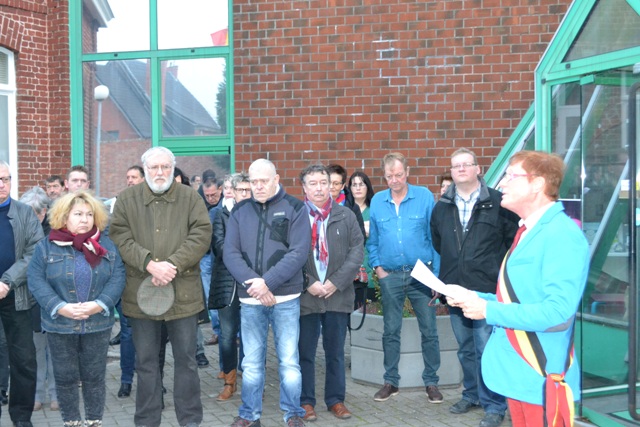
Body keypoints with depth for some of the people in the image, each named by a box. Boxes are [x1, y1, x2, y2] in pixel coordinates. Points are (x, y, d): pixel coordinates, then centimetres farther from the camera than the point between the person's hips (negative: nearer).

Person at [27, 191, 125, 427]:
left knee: (94, 377, 9)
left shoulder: (106, 245, 4)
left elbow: (117, 278, -3)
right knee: (65, 377, 10)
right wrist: (60, 307, -19)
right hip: (60, 325, -1)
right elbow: (36, 281, -7)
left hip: (97, 324, 1)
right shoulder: (46, 246, 0)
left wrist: (99, 304, -18)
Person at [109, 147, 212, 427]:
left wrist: (173, 264, -17)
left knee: (186, 359, 8)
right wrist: (150, 264, -18)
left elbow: (201, 235, -5)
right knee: (146, 361, 10)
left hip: (183, 292, 0)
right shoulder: (127, 199, 6)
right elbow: (120, 238, -4)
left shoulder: (190, 198, 5)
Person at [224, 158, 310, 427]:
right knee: (251, 362, 10)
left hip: (285, 298, -2)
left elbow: (299, 252, -10)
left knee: (289, 360, 4)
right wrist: (252, 283, -15)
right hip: (249, 299, 3)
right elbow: (230, 253, 0)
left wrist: (267, 282, -17)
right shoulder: (240, 211, 8)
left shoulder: (294, 208, -1)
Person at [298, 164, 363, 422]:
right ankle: (306, 401, 19)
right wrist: (308, 283, -13)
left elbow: (357, 251, 1)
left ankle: (336, 399, 23)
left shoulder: (345, 215, 6)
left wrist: (336, 282, -9)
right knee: (305, 352, 7)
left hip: (338, 295, 2)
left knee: (336, 352, 11)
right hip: (305, 296, -2)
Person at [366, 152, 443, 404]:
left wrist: (437, 273, -5)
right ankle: (391, 381, 23)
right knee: (391, 331, 11)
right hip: (390, 276, 2)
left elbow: (434, 237, -3)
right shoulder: (377, 201, 5)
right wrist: (377, 266, 1)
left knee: (429, 331, 4)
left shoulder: (425, 197, -4)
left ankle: (431, 382, 17)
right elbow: (372, 239, 12)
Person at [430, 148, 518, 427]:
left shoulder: (497, 203, -5)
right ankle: (472, 395, 32)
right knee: (466, 350, 16)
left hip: (487, 290, -5)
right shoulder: (441, 207, 11)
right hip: (455, 290, 5)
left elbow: (513, 242, -3)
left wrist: (500, 275, -4)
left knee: (487, 350, -4)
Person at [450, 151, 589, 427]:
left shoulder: (562, 235, -18)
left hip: (541, 377, -9)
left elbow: (558, 311, -27)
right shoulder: (528, 230, 13)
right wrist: (478, 298, 6)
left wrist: (488, 310, -21)